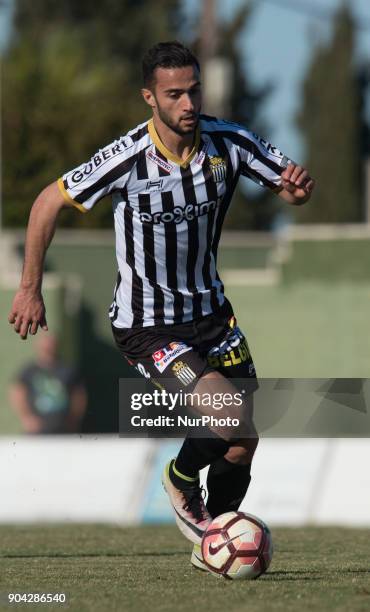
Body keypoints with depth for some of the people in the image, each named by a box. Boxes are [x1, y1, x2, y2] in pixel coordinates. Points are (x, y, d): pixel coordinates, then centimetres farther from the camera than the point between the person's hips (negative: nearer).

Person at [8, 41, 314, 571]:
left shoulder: (228, 142, -11)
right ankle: (183, 480, 11)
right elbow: (49, 203, -9)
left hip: (209, 310, 5)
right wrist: (30, 289, -4)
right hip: (145, 325, -5)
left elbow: (289, 185, 2)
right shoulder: (126, 159, -23)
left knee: (243, 443, 4)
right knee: (231, 417, -22)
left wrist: (299, 186, -23)